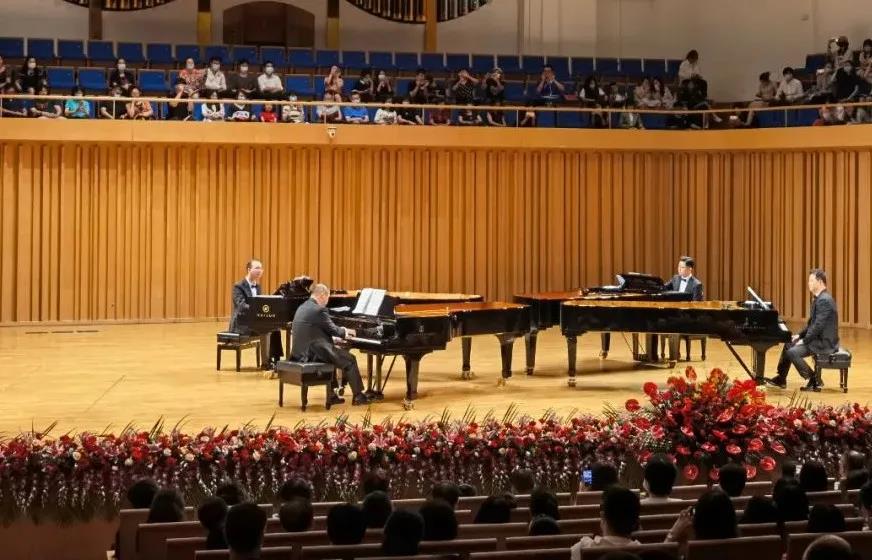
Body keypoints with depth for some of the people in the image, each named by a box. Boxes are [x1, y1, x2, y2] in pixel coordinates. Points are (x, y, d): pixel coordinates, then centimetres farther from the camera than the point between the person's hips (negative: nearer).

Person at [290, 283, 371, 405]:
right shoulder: (319, 310, -14)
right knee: (350, 359, 5)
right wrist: (345, 332, 14)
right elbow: (332, 330, -7)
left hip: (301, 351, 9)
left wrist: (342, 331, 23)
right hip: (313, 353, -9)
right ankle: (358, 396, 12)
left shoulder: (303, 308, 14)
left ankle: (332, 396, 28)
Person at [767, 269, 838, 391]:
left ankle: (815, 381, -9)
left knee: (792, 352, -18)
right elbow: (812, 323, 19)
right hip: (819, 338, 11)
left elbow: (818, 326, -26)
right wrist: (800, 335, 9)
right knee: (789, 345, 17)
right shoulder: (820, 298, 12)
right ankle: (781, 379, 22)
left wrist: (804, 340, -18)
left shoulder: (824, 300, -22)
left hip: (824, 342, -11)